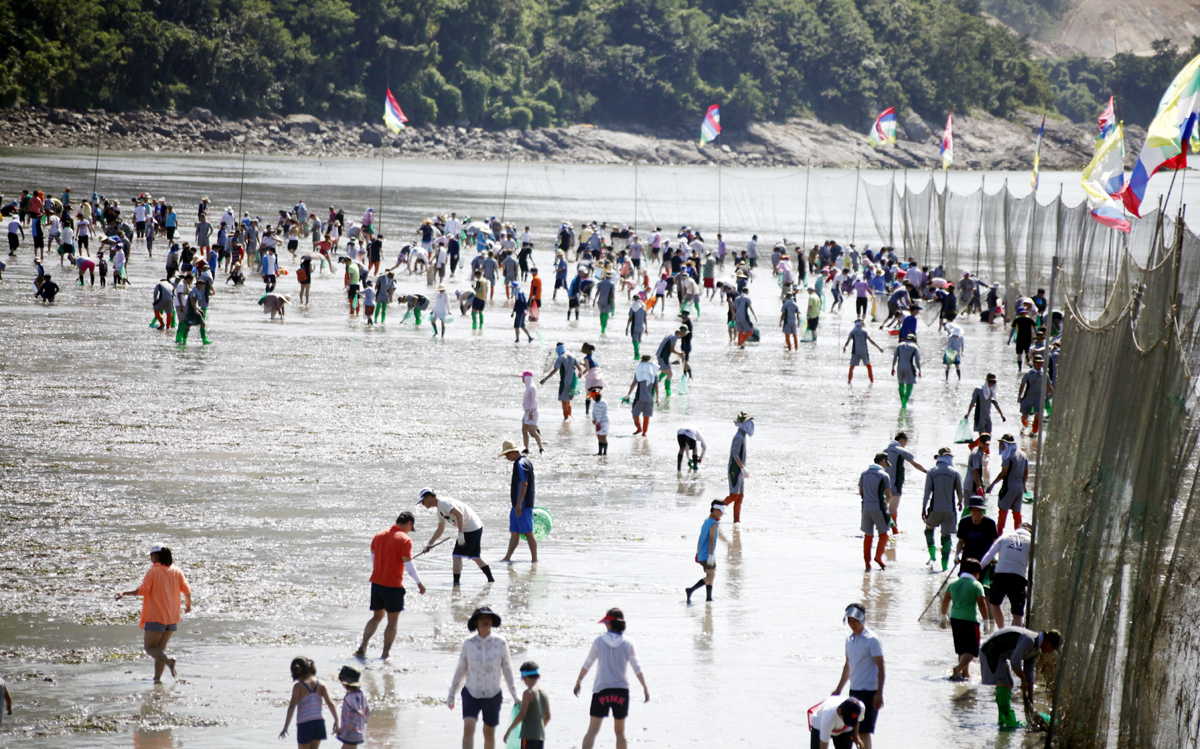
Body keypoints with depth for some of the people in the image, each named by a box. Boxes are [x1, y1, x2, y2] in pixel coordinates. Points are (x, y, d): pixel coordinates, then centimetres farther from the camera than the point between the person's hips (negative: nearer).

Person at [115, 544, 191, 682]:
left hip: (156, 617, -6)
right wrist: (188, 604, 22)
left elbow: (143, 590, -17)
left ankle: (168, 661, -26)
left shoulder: (153, 571, -8)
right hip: (172, 617, 6)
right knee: (160, 648, 13)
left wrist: (125, 593, -11)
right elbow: (187, 590, 5)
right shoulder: (176, 571, 7)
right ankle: (157, 677, 4)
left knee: (150, 647, -1)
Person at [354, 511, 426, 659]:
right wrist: (419, 583, -7)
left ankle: (362, 647, 3)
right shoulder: (405, 540, -12)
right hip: (393, 585, -6)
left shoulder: (379, 536, 9)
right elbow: (409, 565, -15)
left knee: (377, 617, 17)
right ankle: (386, 653, 8)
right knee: (392, 621, 6)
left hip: (376, 583, 6)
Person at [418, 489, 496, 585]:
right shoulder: (440, 510, 19)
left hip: (470, 529, -10)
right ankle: (490, 578, 20)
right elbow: (440, 530, 27)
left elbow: (459, 514, -27)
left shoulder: (444, 504, -13)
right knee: (475, 557, 18)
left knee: (457, 555, -6)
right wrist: (429, 544, 25)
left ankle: (456, 581, -4)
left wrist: (460, 534, -31)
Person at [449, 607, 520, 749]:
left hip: (493, 695, 0)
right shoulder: (468, 643, -4)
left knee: (489, 733, 11)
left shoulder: (500, 643, -6)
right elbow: (461, 669, 6)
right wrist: (452, 693, 9)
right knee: (468, 728, -17)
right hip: (471, 693, 0)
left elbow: (507, 669, 1)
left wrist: (514, 695, 0)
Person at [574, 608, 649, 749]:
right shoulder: (627, 644, -1)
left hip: (601, 690, -1)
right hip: (621, 690, 1)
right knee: (620, 732, 13)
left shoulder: (599, 642, -3)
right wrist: (645, 687, 11)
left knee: (592, 730, -2)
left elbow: (587, 664, 5)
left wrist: (579, 681, 19)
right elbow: (637, 668, 2)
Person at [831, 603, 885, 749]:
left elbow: (881, 667, -13)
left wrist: (879, 694, -19)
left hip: (869, 692, -8)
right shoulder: (849, 639, 12)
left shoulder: (871, 640, -11)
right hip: (854, 691, 8)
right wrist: (838, 689, 25)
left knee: (863, 731, -10)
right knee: (855, 731, 8)